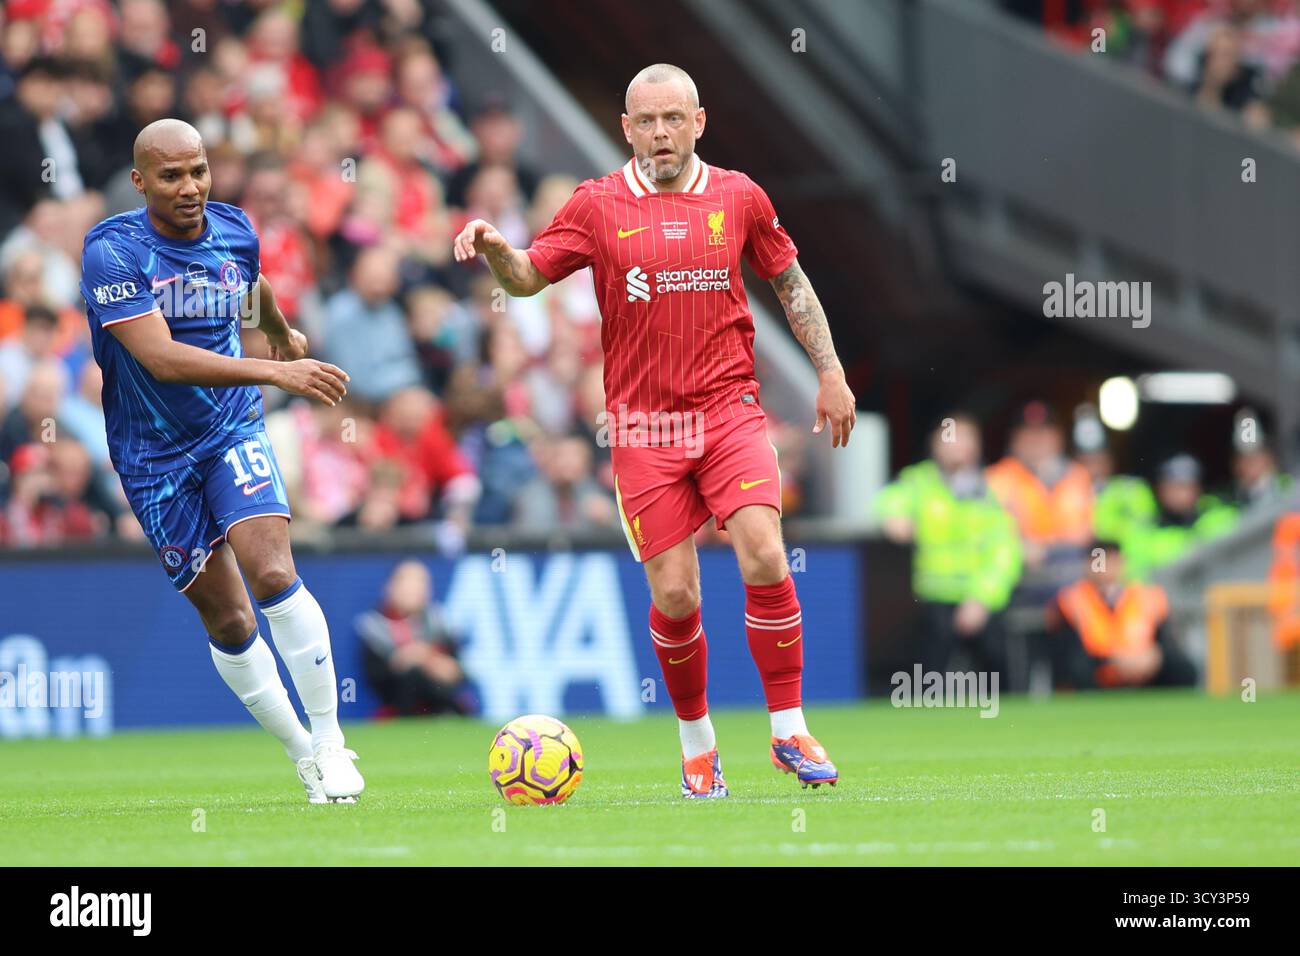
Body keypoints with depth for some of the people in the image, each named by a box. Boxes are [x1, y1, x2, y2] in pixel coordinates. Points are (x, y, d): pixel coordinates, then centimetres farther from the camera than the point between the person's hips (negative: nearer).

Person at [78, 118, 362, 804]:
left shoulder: (235, 231, -2)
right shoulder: (113, 250, -19)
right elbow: (162, 358, -30)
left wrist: (283, 332, 45)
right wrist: (276, 373, -38)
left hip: (233, 431, 2)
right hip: (155, 457, -2)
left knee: (272, 573, -21)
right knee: (228, 620, 0)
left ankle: (329, 741, -12)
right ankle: (302, 755, 17)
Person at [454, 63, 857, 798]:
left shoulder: (739, 197, 6)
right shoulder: (599, 206, 1)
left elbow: (790, 280, 17)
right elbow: (529, 277, 2)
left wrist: (831, 373, 15)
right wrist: (494, 249, -20)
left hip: (729, 410, 1)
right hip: (643, 425, -1)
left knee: (765, 558, -17)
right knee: (674, 596, -4)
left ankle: (790, 732, -4)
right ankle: (697, 743, 19)